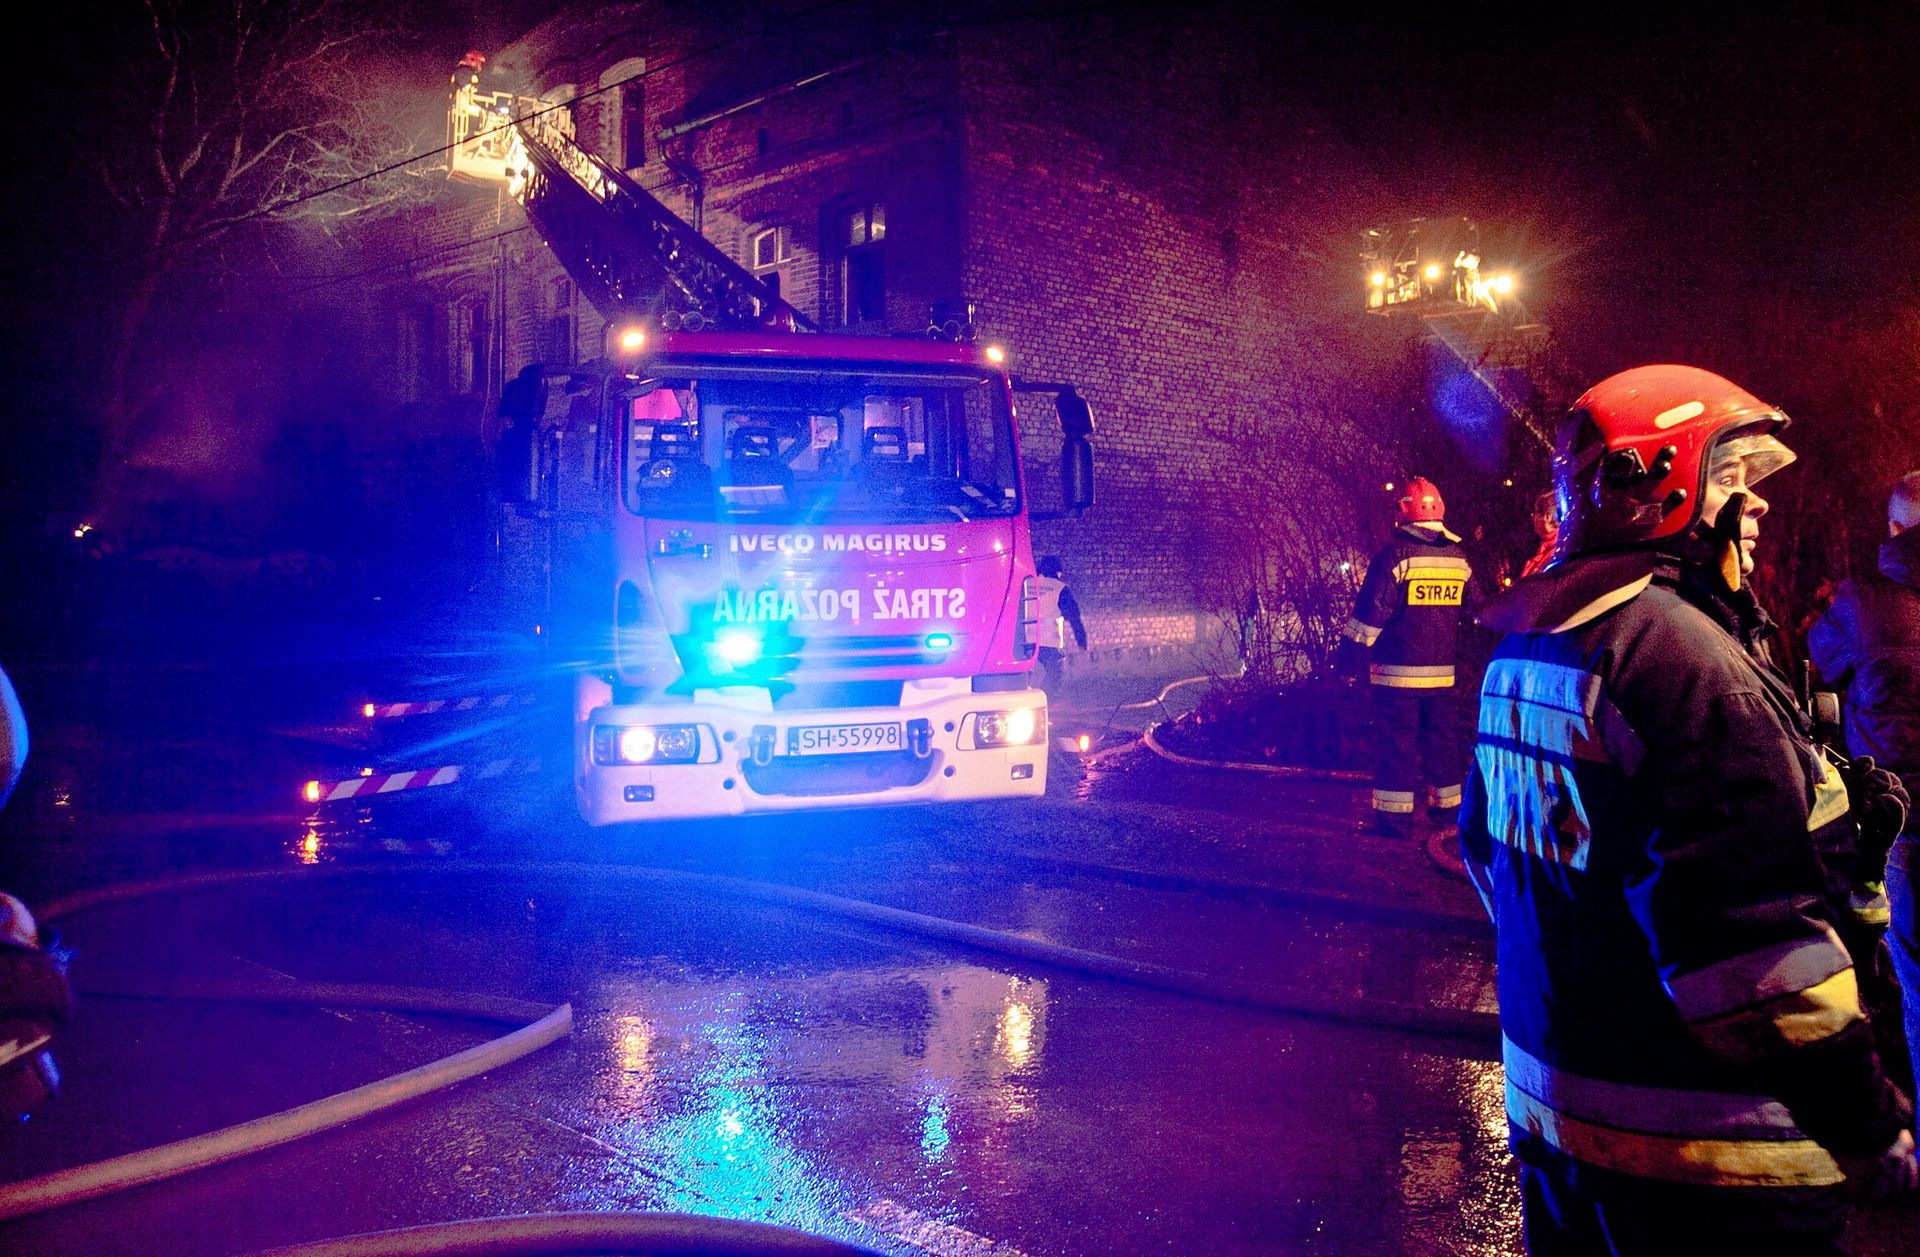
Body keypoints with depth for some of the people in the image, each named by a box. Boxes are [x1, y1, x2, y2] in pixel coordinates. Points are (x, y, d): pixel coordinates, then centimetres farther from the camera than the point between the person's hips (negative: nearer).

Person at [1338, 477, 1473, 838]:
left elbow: (1370, 612, -13)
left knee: (1396, 743, -1)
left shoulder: (1395, 555, -11)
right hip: (1444, 672, 5)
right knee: (1443, 740, 16)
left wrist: (1350, 655, -6)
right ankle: (1449, 805, 25)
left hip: (1398, 672, -5)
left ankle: (1394, 817, 0)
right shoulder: (1460, 558, 7)